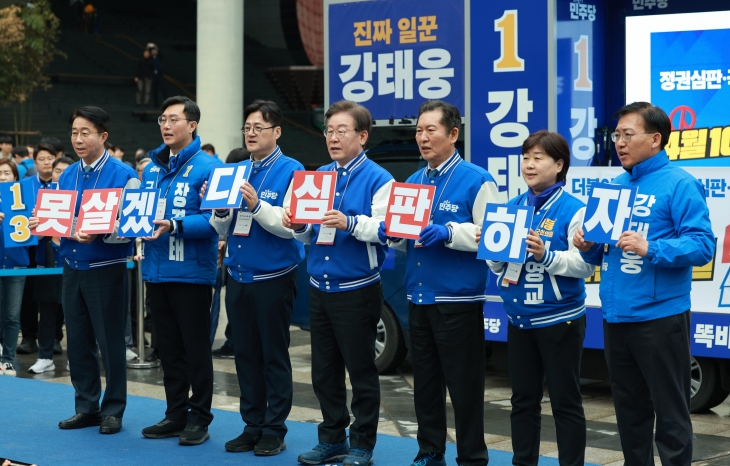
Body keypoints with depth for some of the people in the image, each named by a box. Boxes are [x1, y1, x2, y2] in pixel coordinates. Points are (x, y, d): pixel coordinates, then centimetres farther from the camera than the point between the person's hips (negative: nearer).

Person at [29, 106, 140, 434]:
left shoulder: (123, 176, -9)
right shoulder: (67, 176, 10)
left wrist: (97, 234, -28)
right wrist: (42, 225, -6)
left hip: (106, 269, -6)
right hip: (72, 268, 6)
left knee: (110, 343, 2)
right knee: (78, 342, 11)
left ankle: (113, 410, 14)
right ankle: (87, 407, 22)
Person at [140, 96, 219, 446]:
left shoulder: (206, 167, -9)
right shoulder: (151, 168, 13)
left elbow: (214, 219, -16)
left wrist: (175, 226, -26)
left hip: (191, 270, -7)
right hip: (156, 269, 7)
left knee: (195, 348, 2)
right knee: (168, 347, 13)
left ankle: (199, 418, 11)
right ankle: (175, 414, 23)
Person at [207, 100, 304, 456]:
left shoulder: (290, 172, -8)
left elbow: (292, 225, -18)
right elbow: (223, 229, 11)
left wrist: (256, 206, -27)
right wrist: (219, 209, -9)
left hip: (273, 277, -6)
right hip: (239, 277, 6)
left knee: (274, 356, 3)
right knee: (245, 355, 11)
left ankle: (274, 430, 11)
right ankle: (252, 426, 21)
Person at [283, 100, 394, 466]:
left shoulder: (378, 180, -8)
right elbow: (309, 235, 14)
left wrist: (350, 223, -32)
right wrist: (297, 224, -7)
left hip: (357, 290, -6)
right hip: (320, 287, 7)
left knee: (361, 371, 2)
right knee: (324, 370, 13)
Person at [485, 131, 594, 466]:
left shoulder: (573, 210, -10)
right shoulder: (511, 207, 7)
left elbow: (586, 264, -16)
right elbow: (497, 264, 10)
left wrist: (546, 255, -27)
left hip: (560, 319, -6)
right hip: (519, 319, 6)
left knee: (565, 401, 3)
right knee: (523, 400, 14)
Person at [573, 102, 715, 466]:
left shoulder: (679, 185, -8)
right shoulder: (614, 186, 14)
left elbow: (702, 245, -16)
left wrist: (650, 248, -27)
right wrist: (588, 246, -2)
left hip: (659, 316, -7)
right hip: (615, 316, 7)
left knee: (670, 413, 0)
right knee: (629, 409, 16)